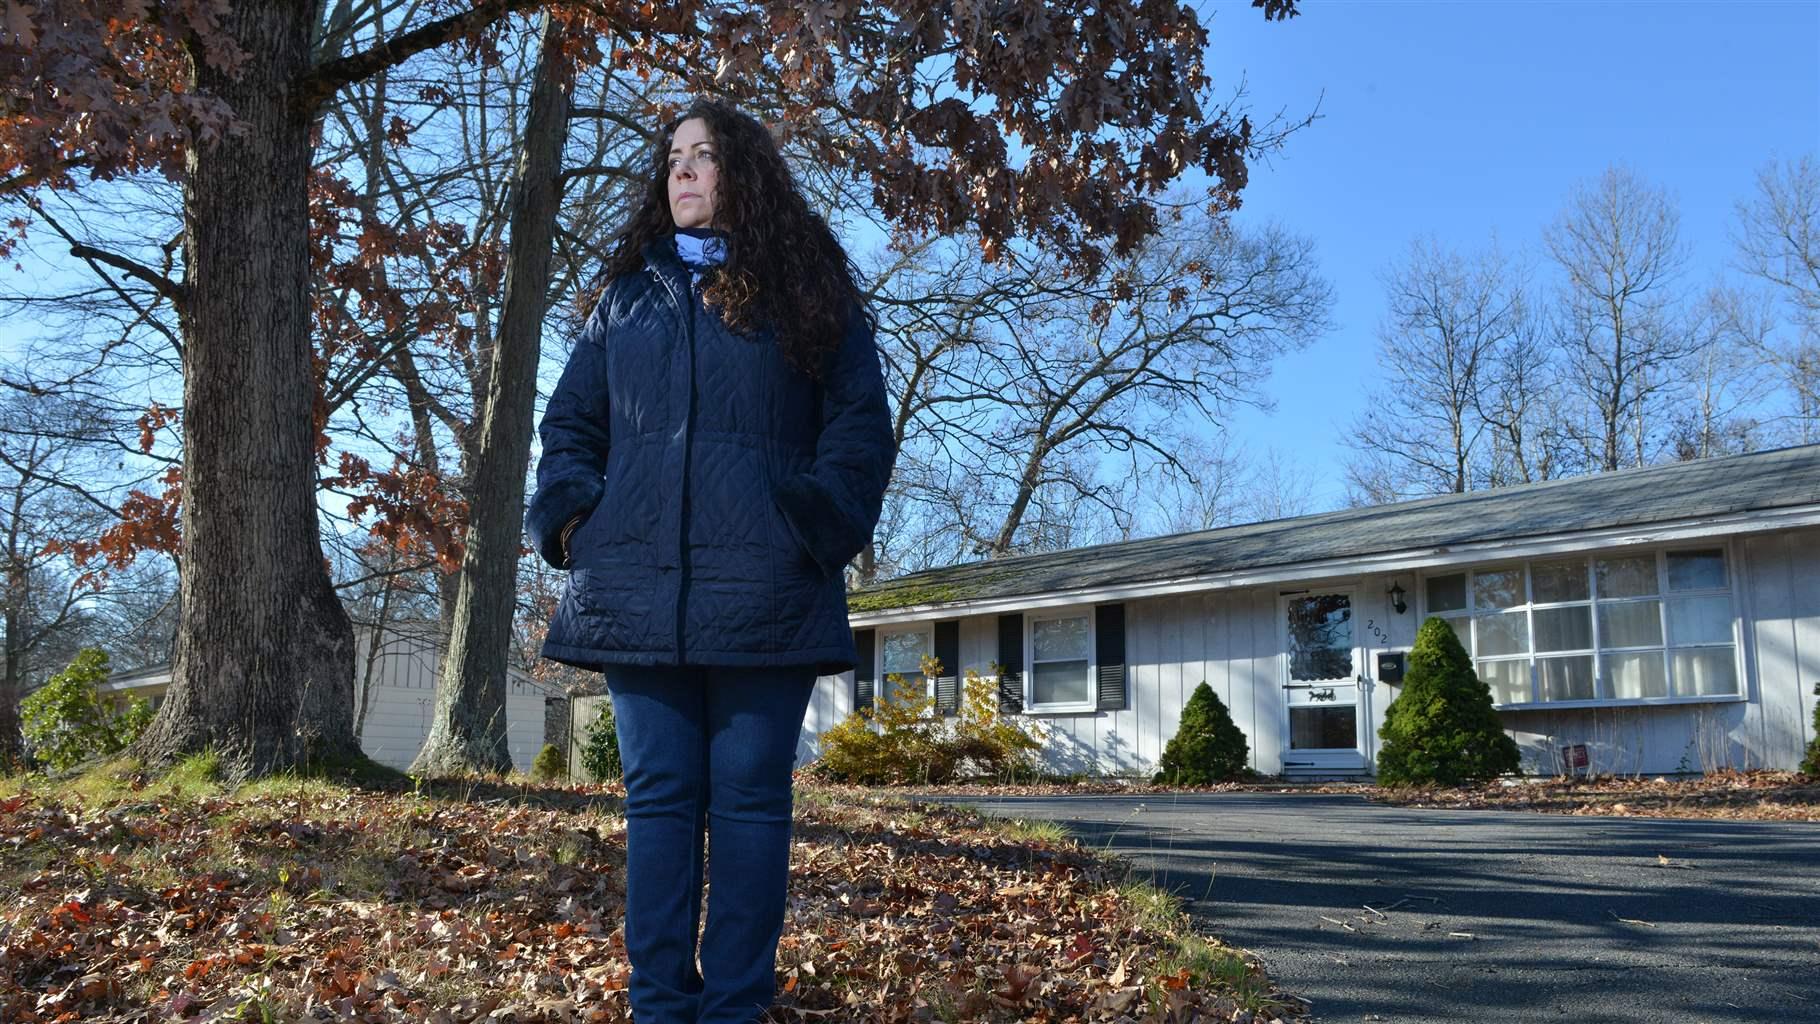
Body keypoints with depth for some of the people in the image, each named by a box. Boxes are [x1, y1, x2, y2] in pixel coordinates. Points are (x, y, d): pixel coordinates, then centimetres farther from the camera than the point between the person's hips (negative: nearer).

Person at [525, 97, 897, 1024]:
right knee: (658, 800, 4)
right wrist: (571, 513, 0)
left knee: (749, 800, 1)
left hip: (764, 590, -2)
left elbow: (862, 424, 3)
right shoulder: (628, 292, 19)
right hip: (641, 588, 3)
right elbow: (569, 420, 18)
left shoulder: (806, 290, 10)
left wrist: (816, 524, -10)